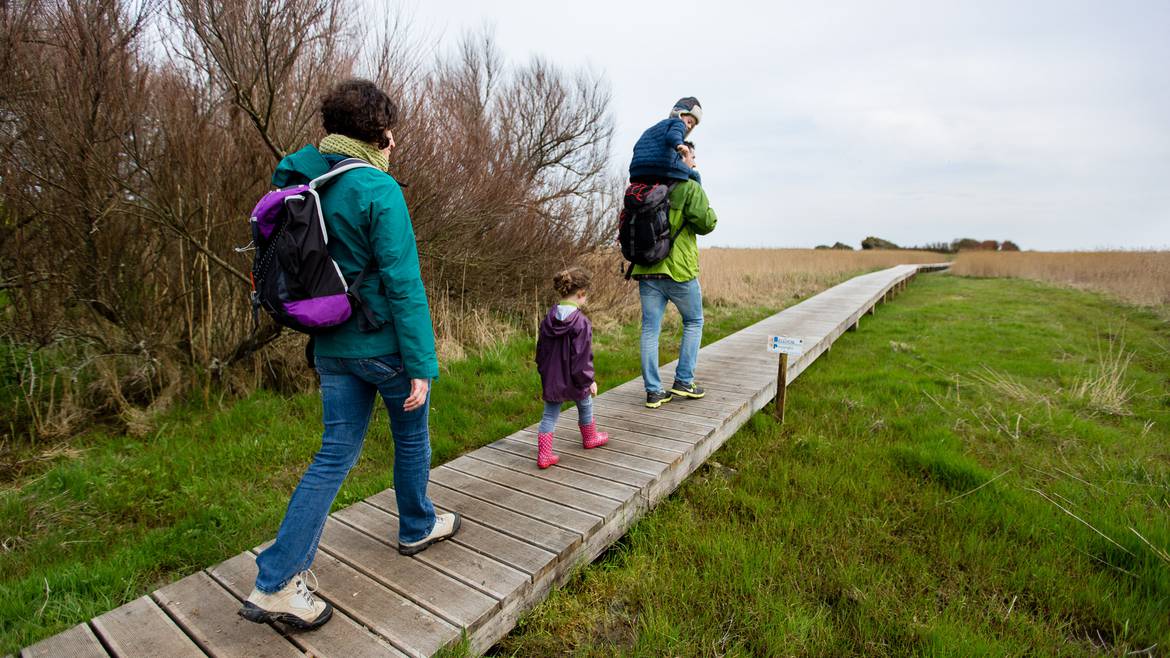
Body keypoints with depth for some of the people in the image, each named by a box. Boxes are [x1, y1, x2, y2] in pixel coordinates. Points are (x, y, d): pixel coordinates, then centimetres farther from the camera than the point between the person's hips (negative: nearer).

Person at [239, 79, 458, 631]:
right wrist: (422, 364, -17)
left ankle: (276, 582, 12)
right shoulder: (379, 190, -16)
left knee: (336, 453, 12)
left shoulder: (300, 183, 8)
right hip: (384, 344, -6)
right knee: (412, 437, 18)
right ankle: (417, 527, 39)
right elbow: (403, 282, -20)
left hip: (332, 347, 7)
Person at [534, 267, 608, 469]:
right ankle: (590, 438, 45)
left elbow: (541, 349, 7)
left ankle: (543, 455, 10)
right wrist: (590, 381, -8)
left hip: (551, 381, 4)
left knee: (549, 415, 12)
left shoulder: (549, 319, -1)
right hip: (574, 382, -4)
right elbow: (583, 357, -20)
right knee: (585, 406, 23)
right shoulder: (581, 323, -22)